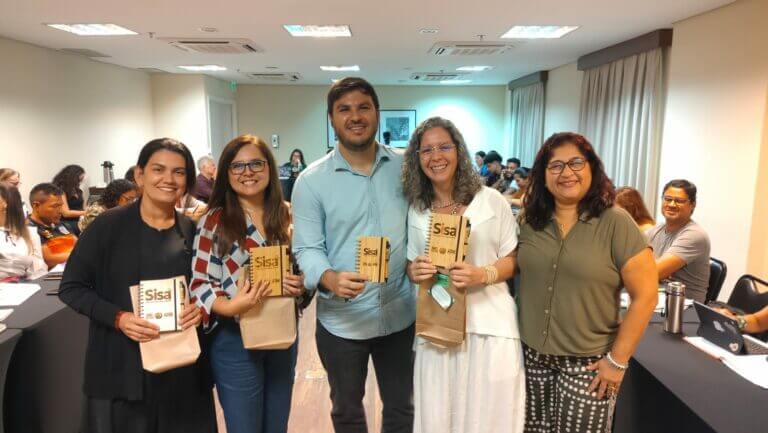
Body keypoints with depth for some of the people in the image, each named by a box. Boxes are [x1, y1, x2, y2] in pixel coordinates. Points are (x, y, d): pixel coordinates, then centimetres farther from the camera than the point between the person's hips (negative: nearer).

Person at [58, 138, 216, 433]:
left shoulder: (193, 230, 2)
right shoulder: (109, 225, -7)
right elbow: (71, 287, -4)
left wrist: (202, 307, -9)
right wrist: (118, 317, -18)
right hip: (122, 364, -3)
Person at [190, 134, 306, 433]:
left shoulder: (287, 216, 2)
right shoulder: (214, 221, -11)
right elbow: (200, 283, -11)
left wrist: (301, 285, -11)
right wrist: (229, 307, -29)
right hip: (235, 340, -4)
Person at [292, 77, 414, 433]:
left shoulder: (405, 168, -1)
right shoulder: (312, 180, -8)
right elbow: (306, 248, -13)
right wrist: (330, 279, -32)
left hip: (401, 314, 2)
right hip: (341, 320, -1)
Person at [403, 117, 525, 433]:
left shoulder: (491, 200, -3)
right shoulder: (416, 210, 6)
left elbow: (514, 259, 1)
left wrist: (483, 274, -18)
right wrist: (414, 271, -9)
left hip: (489, 324, -2)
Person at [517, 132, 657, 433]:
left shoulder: (615, 222, -11)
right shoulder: (529, 220, 0)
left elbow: (645, 296, -11)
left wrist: (617, 360, -10)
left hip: (587, 362, -3)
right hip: (531, 355, 4)